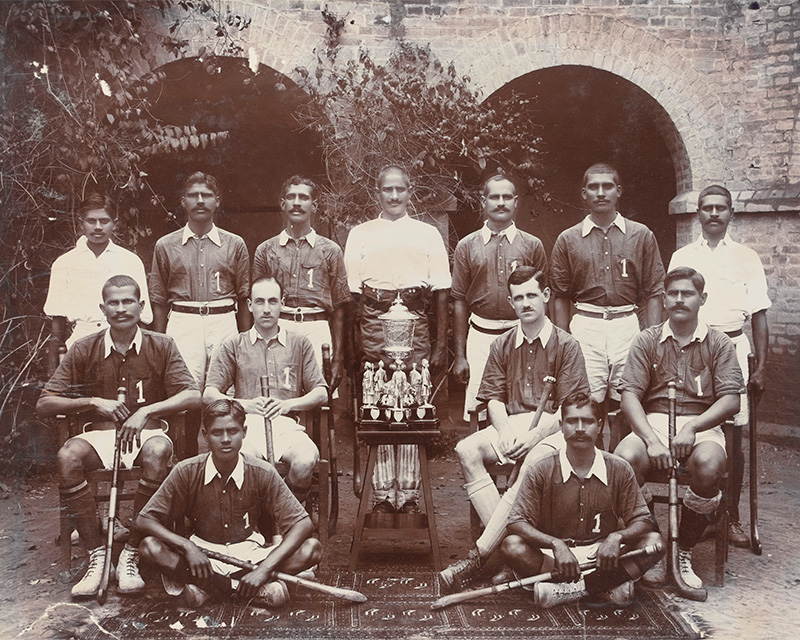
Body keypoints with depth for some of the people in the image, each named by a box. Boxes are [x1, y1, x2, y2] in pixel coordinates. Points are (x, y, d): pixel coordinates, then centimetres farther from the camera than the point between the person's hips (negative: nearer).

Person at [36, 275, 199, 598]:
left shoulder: (161, 346, 2)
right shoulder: (84, 350, 5)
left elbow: (192, 396, -7)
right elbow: (44, 404, 4)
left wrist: (147, 411, -19)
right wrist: (93, 402, -11)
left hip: (146, 431, -1)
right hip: (99, 433, 2)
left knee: (158, 451, -37)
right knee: (68, 456, -32)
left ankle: (131, 554, -23)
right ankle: (96, 553, -19)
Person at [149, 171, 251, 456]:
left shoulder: (234, 245, 11)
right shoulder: (165, 246, 11)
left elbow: (243, 298, 10)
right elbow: (159, 301, 12)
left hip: (224, 323, 0)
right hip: (182, 323, 0)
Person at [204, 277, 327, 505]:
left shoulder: (300, 344, 21)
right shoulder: (234, 346, 20)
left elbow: (321, 394, 14)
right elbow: (209, 394, 10)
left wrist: (287, 404, -7)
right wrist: (246, 405, -9)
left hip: (286, 424, 1)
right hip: (247, 424, 0)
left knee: (305, 461, -33)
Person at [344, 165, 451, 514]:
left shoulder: (428, 234, 15)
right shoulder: (360, 234, 15)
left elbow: (441, 292, 10)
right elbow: (352, 291, 9)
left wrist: (441, 344, 4)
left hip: (415, 325, 0)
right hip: (373, 323, 0)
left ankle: (408, 494, 6)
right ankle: (383, 493, 7)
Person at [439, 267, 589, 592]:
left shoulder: (566, 345, 4)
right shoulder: (502, 346, 15)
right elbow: (494, 399, 10)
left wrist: (535, 433, -19)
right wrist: (505, 432, -11)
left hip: (551, 428, -3)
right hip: (510, 424, 4)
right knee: (466, 450, -27)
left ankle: (479, 554, -32)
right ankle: (503, 544, -28)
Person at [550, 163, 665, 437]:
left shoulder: (642, 236, 9)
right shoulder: (568, 240, 9)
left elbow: (653, 293, 7)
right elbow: (560, 298, 9)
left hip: (628, 325, 0)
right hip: (585, 326, 0)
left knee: (626, 403, 1)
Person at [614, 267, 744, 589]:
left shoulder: (718, 343, 9)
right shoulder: (647, 341, 9)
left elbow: (731, 399, -1)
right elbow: (630, 396, -1)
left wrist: (692, 427, -17)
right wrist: (651, 440, -17)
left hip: (701, 425, 0)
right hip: (653, 421, 1)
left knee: (708, 464, -35)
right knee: (625, 457, -32)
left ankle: (683, 552, -10)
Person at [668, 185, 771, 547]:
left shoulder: (746, 258, 9)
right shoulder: (681, 257, 10)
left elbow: (759, 315, 7)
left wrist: (761, 367, 0)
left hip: (732, 347, 0)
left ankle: (731, 517, 14)